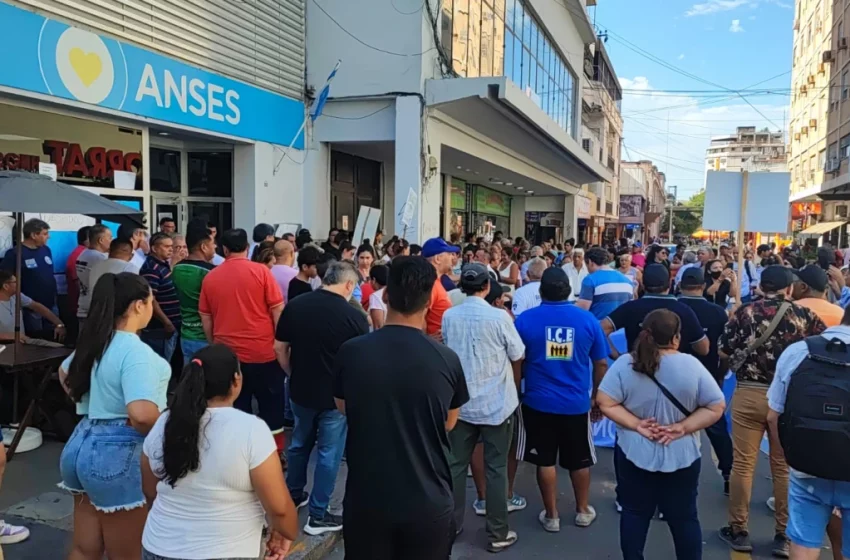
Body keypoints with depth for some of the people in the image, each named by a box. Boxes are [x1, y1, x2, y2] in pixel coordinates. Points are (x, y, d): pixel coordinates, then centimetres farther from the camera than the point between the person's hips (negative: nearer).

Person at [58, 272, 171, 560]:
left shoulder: (95, 342, 6)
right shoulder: (136, 351, -22)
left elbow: (65, 373, 27)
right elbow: (142, 413, -35)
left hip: (84, 444, 9)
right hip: (119, 453, -9)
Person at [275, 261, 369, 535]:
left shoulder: (295, 305, -6)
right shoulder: (353, 316, -17)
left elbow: (279, 347, 2)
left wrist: (294, 375, 15)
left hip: (301, 390, 5)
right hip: (336, 396, -4)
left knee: (299, 443, 24)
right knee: (329, 453, 9)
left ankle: (293, 494, 40)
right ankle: (318, 515, 17)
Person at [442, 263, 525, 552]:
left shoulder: (448, 317, -3)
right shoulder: (499, 317, -14)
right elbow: (517, 358, -4)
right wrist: (516, 390, 13)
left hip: (460, 402, 3)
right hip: (497, 404, -3)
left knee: (456, 464, 13)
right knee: (496, 468, 7)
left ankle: (452, 524, 25)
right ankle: (497, 534, 16)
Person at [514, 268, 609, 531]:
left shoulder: (525, 319, -10)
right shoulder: (588, 319, -7)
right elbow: (602, 364, 1)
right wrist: (596, 395, 13)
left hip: (538, 401, -1)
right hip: (577, 402, 1)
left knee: (545, 460, 12)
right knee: (580, 460, 18)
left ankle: (551, 516, 23)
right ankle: (583, 511, 33)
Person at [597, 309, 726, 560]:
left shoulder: (625, 364, -11)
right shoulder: (691, 365, -12)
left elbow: (606, 403, -12)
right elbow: (716, 407, -8)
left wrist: (636, 425, -11)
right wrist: (682, 428, -10)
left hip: (634, 453, 1)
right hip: (681, 456, 0)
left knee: (634, 514, 15)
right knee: (684, 517, 16)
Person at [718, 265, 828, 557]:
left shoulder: (745, 312, -4)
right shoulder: (803, 315, -2)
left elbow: (723, 350, -3)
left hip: (748, 394, -1)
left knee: (742, 464, 8)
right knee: (785, 467, 13)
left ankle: (738, 531, 17)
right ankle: (784, 536, 22)